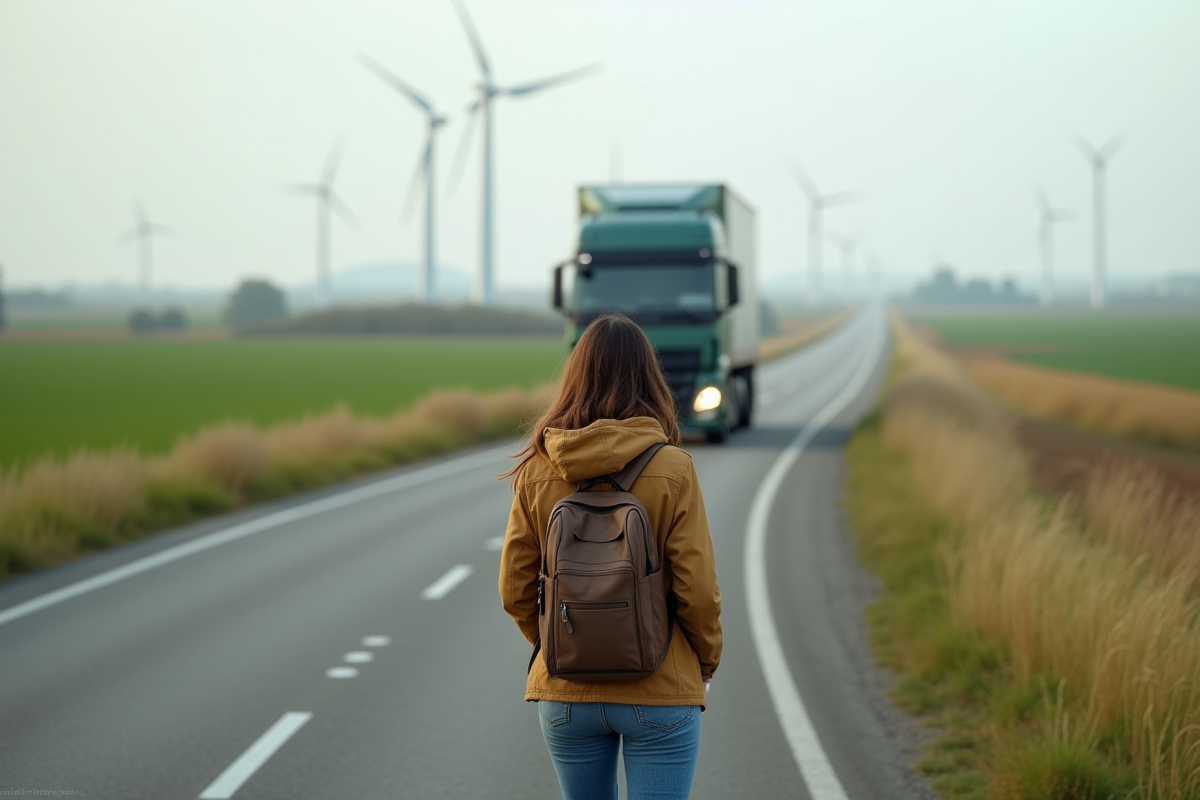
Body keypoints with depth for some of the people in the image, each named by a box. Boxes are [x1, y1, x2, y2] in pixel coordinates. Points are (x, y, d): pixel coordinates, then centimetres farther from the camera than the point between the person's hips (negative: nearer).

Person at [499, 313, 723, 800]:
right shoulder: (672, 470, -12)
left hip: (566, 692, 3)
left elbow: (516, 590, 0)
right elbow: (697, 589, -11)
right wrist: (707, 661, 7)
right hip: (659, 691, -3)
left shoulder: (538, 472, -3)